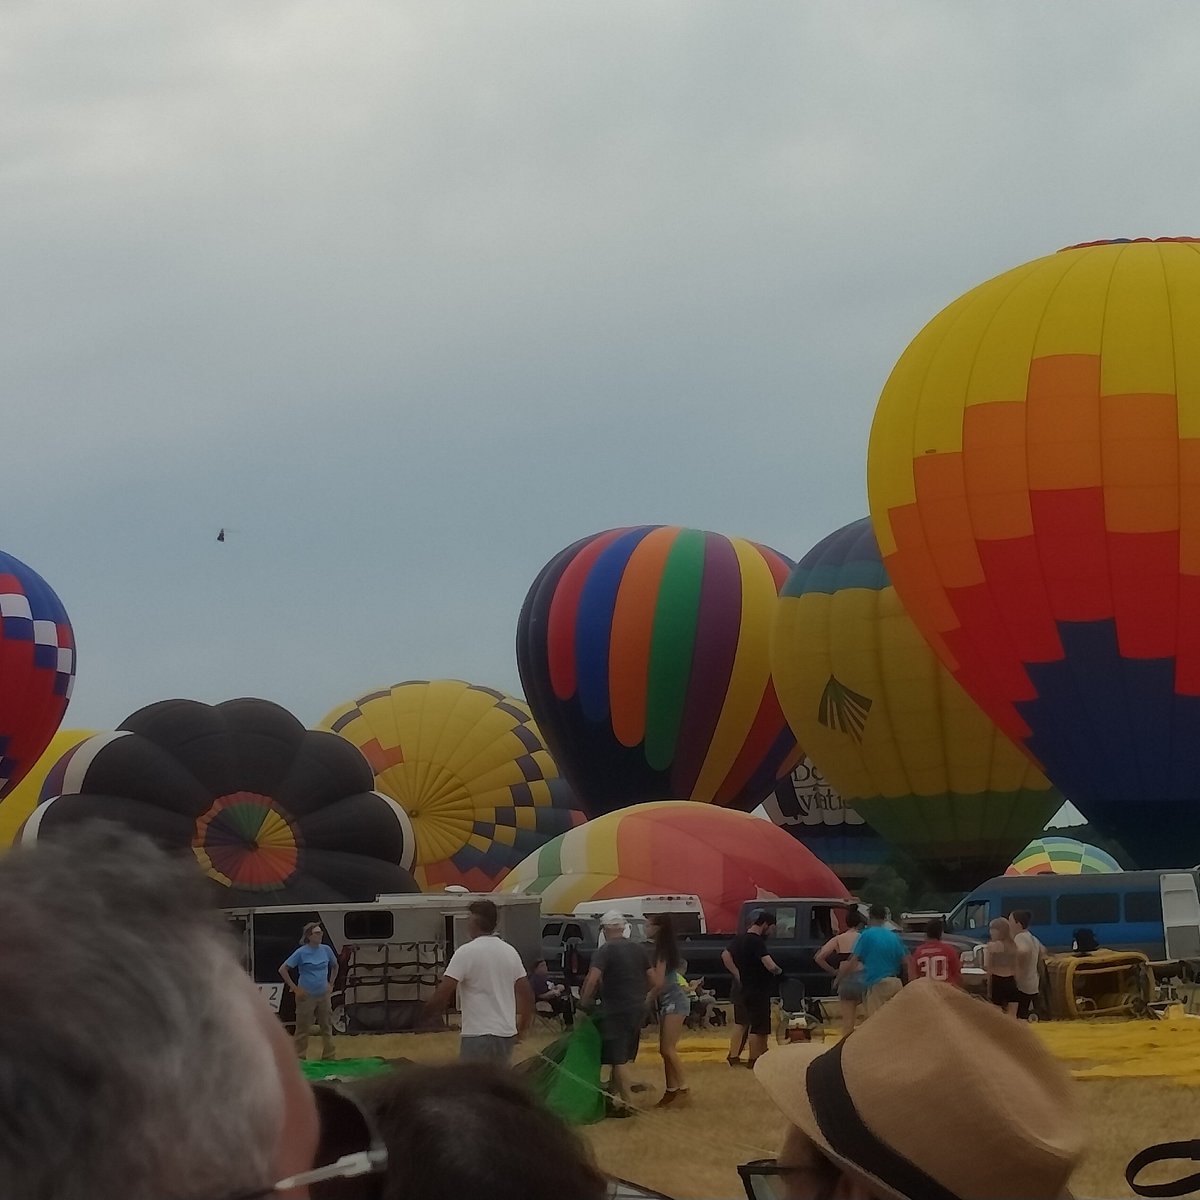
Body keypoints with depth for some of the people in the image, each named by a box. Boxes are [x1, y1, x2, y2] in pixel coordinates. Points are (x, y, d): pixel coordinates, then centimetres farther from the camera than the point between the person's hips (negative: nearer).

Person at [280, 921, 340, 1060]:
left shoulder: (326, 950, 1)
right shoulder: (301, 952, -12)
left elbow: (335, 966, 21)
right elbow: (282, 969, -11)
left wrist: (330, 983, 12)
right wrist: (294, 988, -12)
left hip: (323, 995, 5)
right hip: (306, 996, -5)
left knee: (327, 1027, 11)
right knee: (303, 1029, 1)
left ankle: (329, 1057, 22)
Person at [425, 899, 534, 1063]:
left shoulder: (466, 952, -10)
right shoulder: (510, 951, 10)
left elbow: (442, 994, -14)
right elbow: (527, 994, 13)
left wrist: (425, 1015, 2)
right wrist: (523, 1025, 25)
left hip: (478, 1036, -7)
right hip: (507, 1034, 7)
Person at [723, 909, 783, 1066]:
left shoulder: (740, 938, 5)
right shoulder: (757, 942, -21)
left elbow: (725, 956, 11)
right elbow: (770, 965, -30)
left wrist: (737, 974, 8)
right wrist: (779, 971, -10)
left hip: (741, 988, 9)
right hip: (756, 991, -9)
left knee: (740, 1022, 20)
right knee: (758, 1027, 3)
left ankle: (733, 1056, 21)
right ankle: (754, 1060, 8)